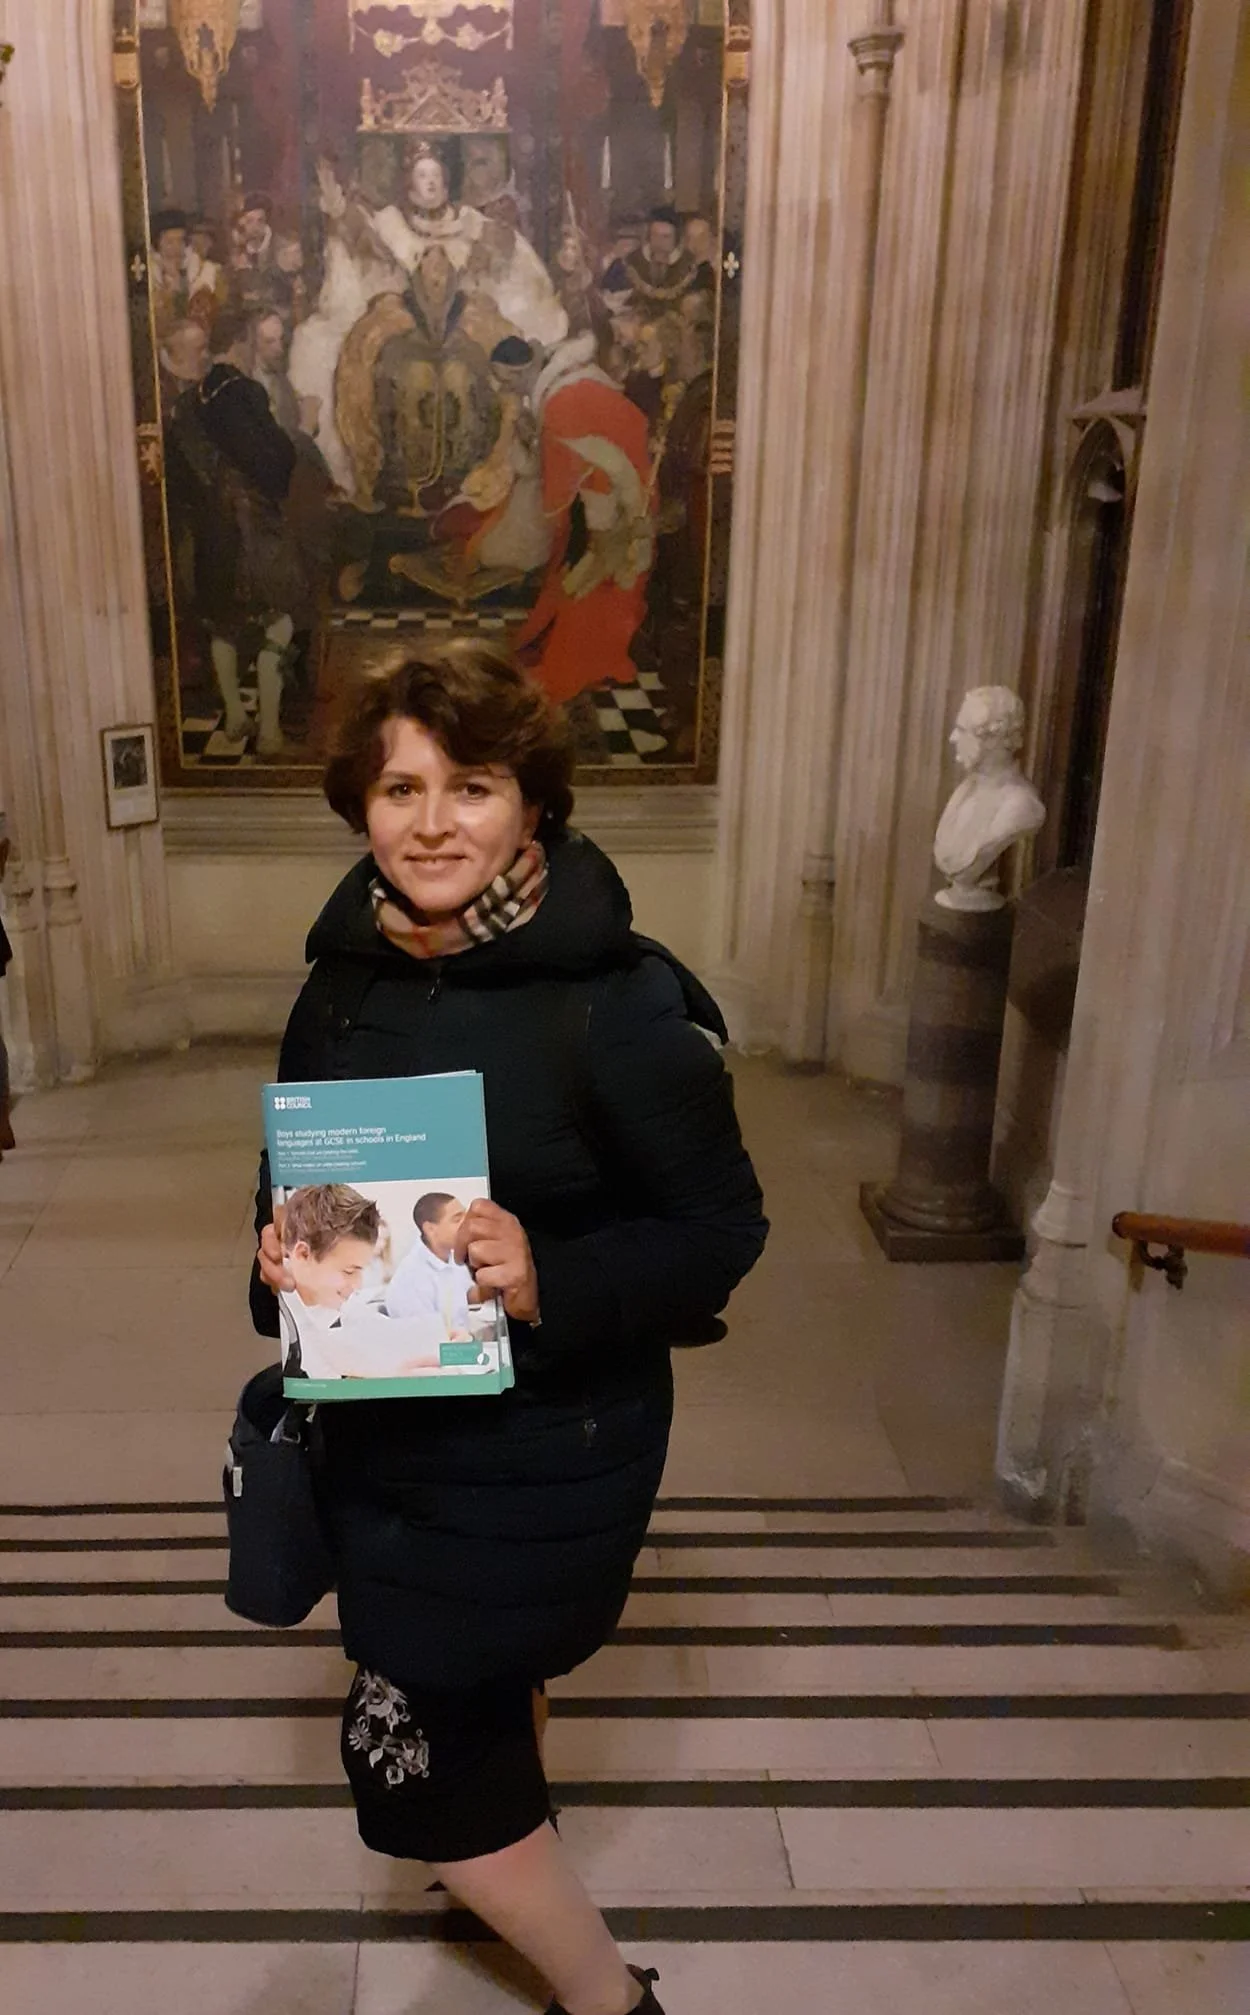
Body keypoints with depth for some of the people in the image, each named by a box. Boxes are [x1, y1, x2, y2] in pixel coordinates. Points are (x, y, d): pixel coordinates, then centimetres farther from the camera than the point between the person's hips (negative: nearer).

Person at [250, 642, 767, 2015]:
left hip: (546, 1440, -6)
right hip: (384, 1423, 6)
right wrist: (282, 1258, -10)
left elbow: (723, 1227, -16)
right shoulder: (346, 978, -3)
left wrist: (552, 1285, -31)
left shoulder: (617, 1002, -22)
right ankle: (513, 1850, 59)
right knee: (483, 1690, 27)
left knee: (409, 1748, 2)